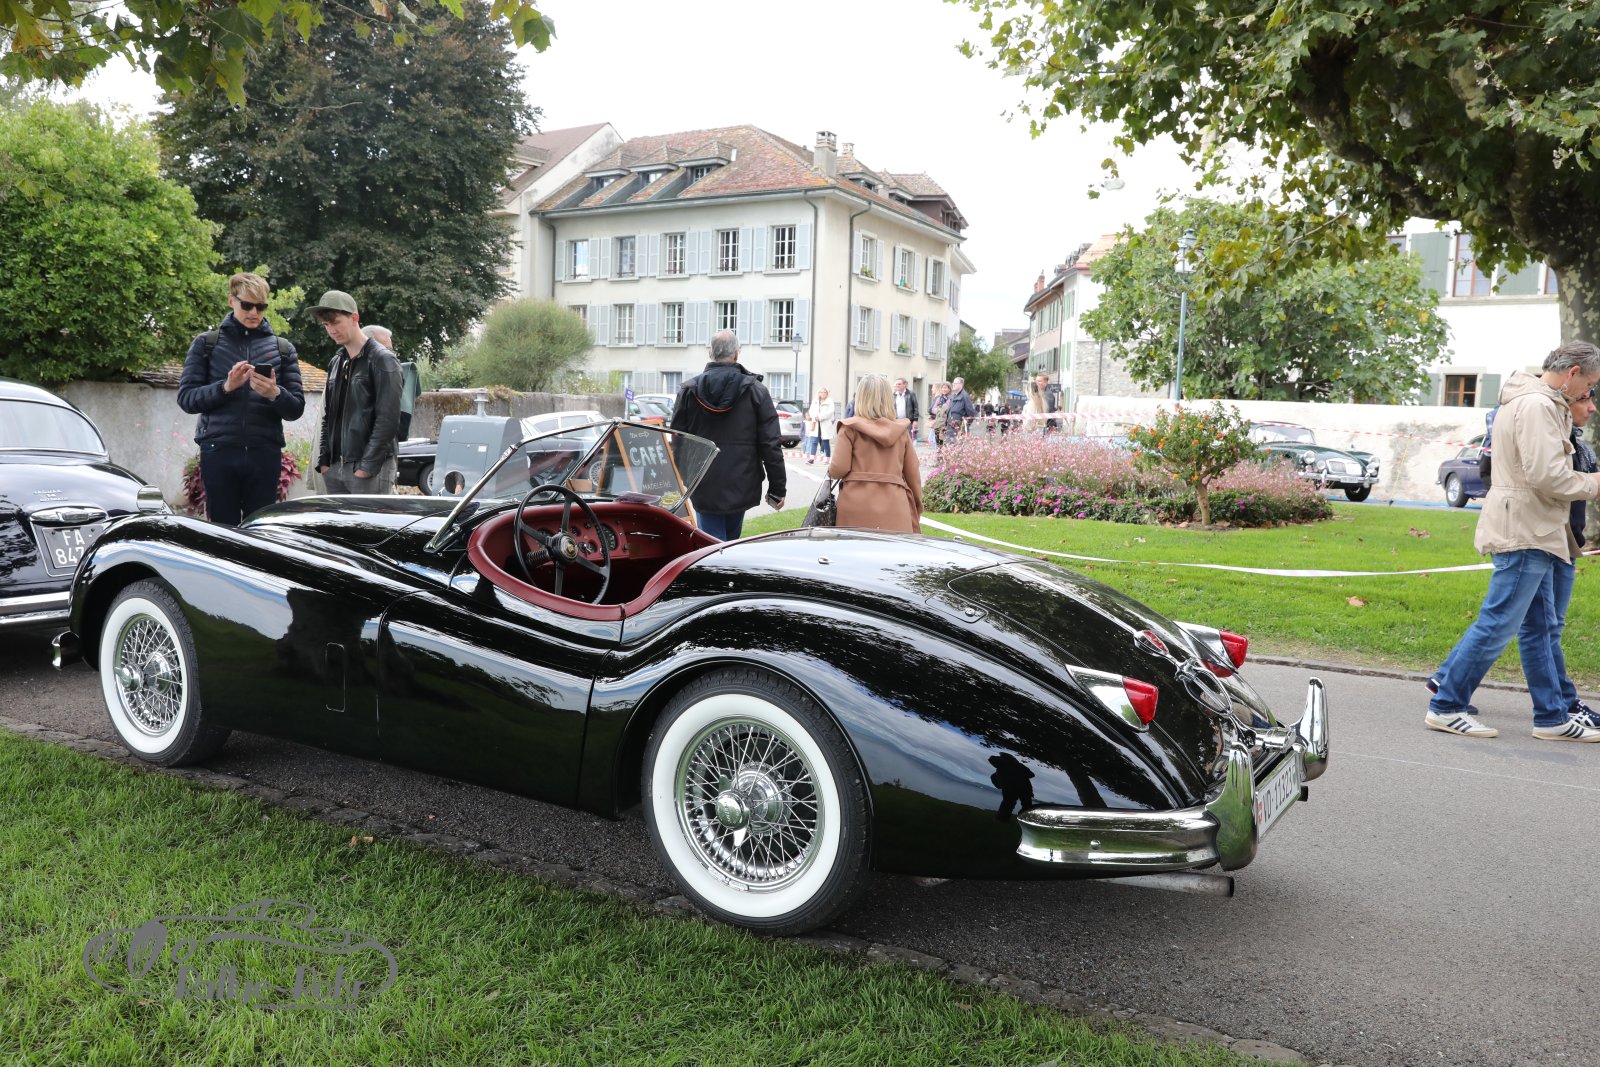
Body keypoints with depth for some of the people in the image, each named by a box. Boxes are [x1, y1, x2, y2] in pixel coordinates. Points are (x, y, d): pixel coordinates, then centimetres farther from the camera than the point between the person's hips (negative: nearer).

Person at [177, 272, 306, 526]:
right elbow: (186, 398, 3)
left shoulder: (282, 349, 12)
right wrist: (225, 386, -13)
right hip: (218, 452, -1)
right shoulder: (206, 344, 10)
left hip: (265, 454, 1)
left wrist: (275, 394, -13)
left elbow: (296, 409, 8)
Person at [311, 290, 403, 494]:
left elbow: (388, 420, -13)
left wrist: (367, 466, -16)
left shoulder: (382, 360, -6)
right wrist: (324, 460, 10)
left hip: (369, 470, -7)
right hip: (335, 468, 7)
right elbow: (328, 416, 21)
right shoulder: (336, 362, 16)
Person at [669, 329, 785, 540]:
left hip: (704, 490, 0)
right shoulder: (756, 390, -4)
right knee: (732, 540, 17)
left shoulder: (688, 391, 0)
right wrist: (777, 489, 0)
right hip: (741, 489, 0)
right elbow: (771, 445, -6)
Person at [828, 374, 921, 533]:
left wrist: (830, 468, 18)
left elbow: (839, 469, -6)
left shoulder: (850, 428, 0)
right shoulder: (901, 431, 8)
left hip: (857, 506, -1)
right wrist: (916, 511, 20)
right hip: (894, 509, 1)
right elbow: (913, 475, 9)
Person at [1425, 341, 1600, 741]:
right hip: (1524, 531, -11)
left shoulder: (1539, 402, 20)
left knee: (1540, 627, 14)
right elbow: (1546, 474, -22)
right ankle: (1446, 707, -2)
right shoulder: (1537, 404, -15)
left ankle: (1552, 716, 21)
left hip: (1531, 531, 11)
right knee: (1498, 623, -8)